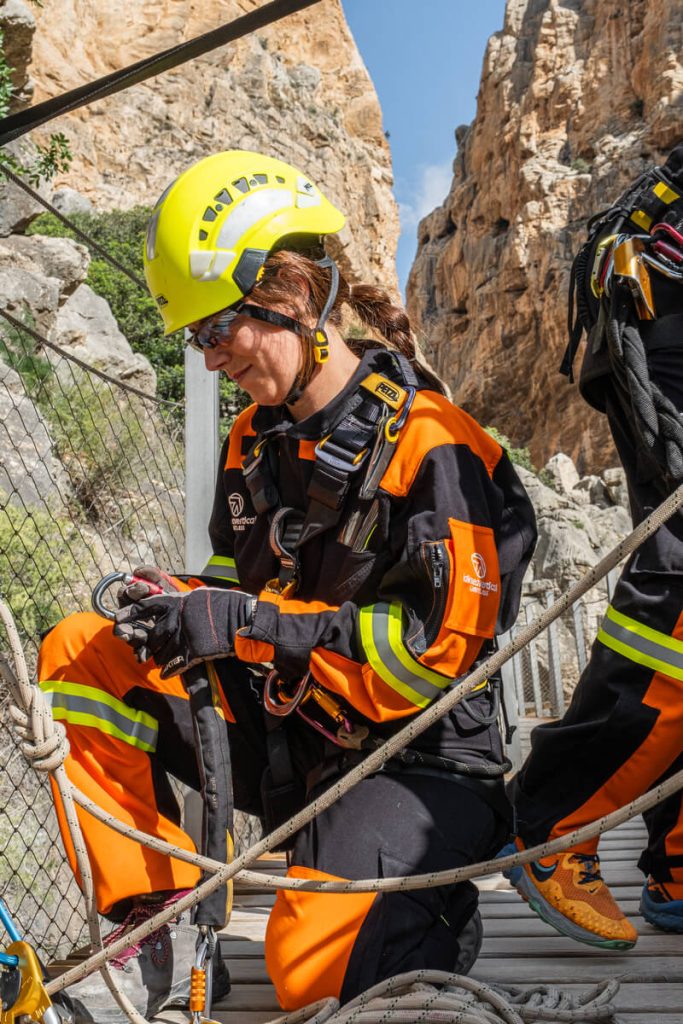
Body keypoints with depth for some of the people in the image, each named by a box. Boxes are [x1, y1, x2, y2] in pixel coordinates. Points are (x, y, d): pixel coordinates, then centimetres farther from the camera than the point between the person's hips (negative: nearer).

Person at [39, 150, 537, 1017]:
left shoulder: (431, 446, -18)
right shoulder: (254, 439, 7)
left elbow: (450, 643, -22)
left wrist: (253, 623, -26)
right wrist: (186, 603, -9)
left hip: (420, 757, -7)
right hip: (285, 744, 7)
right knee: (78, 653, -5)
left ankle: (440, 912, 5)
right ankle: (159, 920, -4)